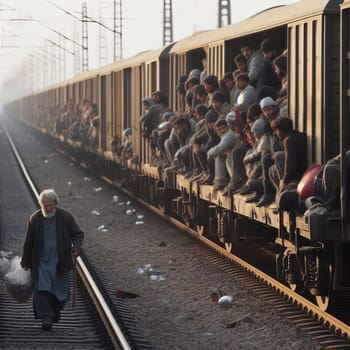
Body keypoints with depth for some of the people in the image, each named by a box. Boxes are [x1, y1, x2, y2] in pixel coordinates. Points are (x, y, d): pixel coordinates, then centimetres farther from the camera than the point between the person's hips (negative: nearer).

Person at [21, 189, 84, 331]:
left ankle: (55, 313, 30)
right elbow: (28, 243, 3)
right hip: (41, 261, -1)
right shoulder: (35, 218, -5)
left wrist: (76, 247, -16)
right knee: (42, 289, -15)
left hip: (60, 263, 1)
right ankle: (46, 318, -10)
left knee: (61, 292, 5)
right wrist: (25, 262, 6)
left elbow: (78, 234, 4)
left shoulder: (65, 217, -5)